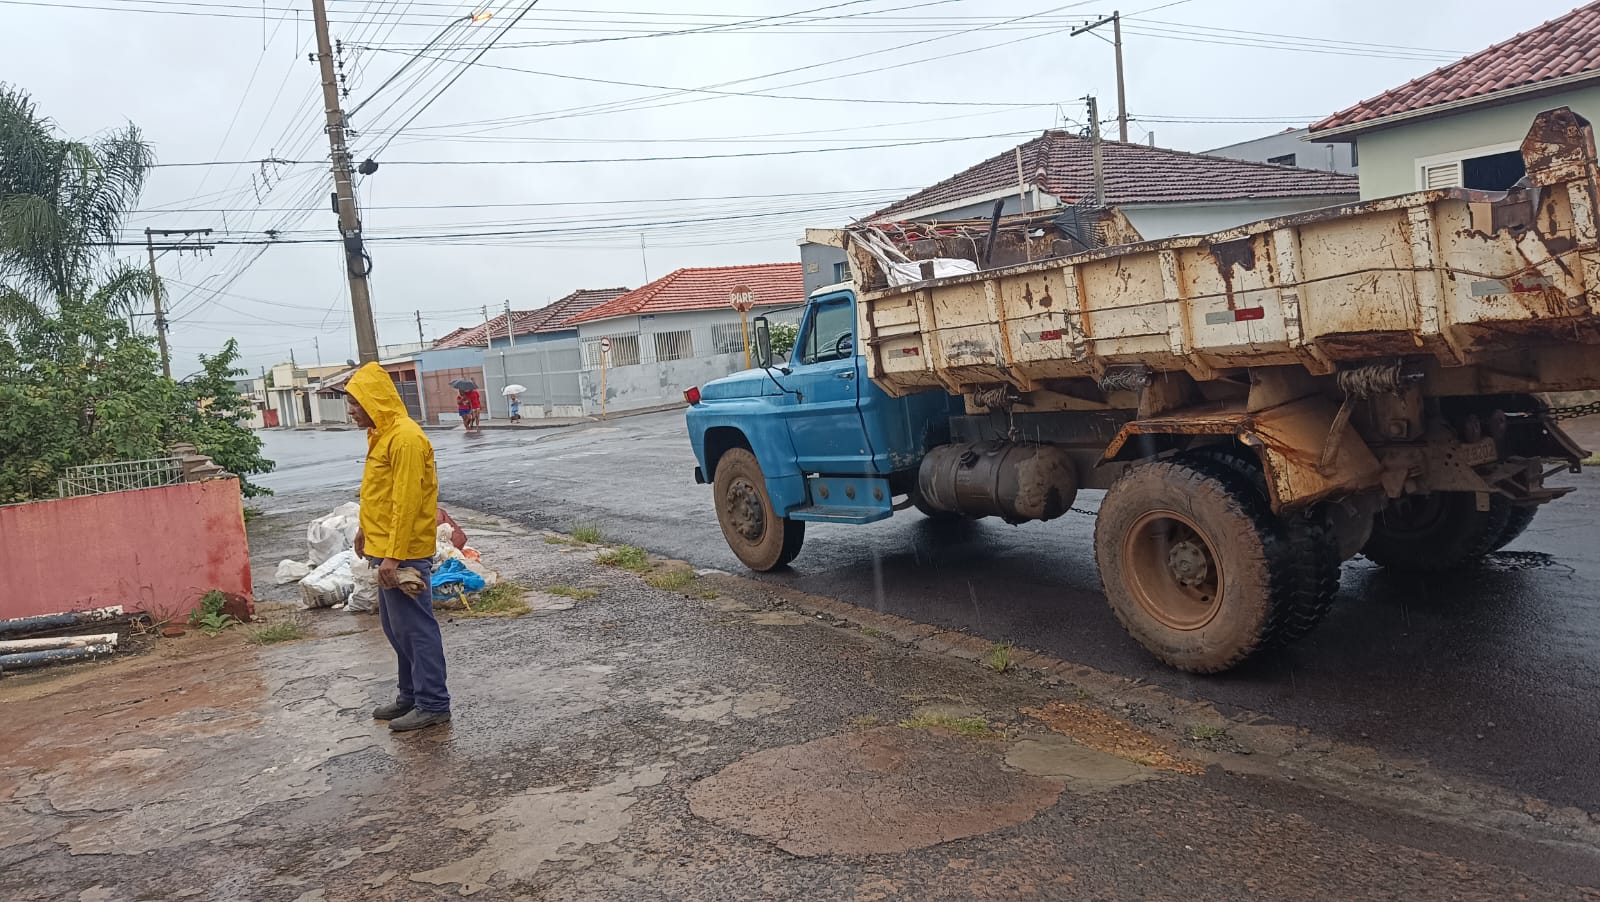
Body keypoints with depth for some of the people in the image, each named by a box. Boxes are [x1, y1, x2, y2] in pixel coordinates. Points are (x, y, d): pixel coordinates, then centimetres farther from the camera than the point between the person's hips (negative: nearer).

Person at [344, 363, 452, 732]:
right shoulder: (381, 434, 13)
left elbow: (407, 502, -22)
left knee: (415, 628, -3)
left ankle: (433, 704, 5)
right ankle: (410, 693, 29)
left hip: (403, 553, -10)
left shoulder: (405, 438, -19)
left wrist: (393, 556, -23)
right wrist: (366, 529, 20)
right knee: (396, 628, 17)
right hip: (385, 549, 10)